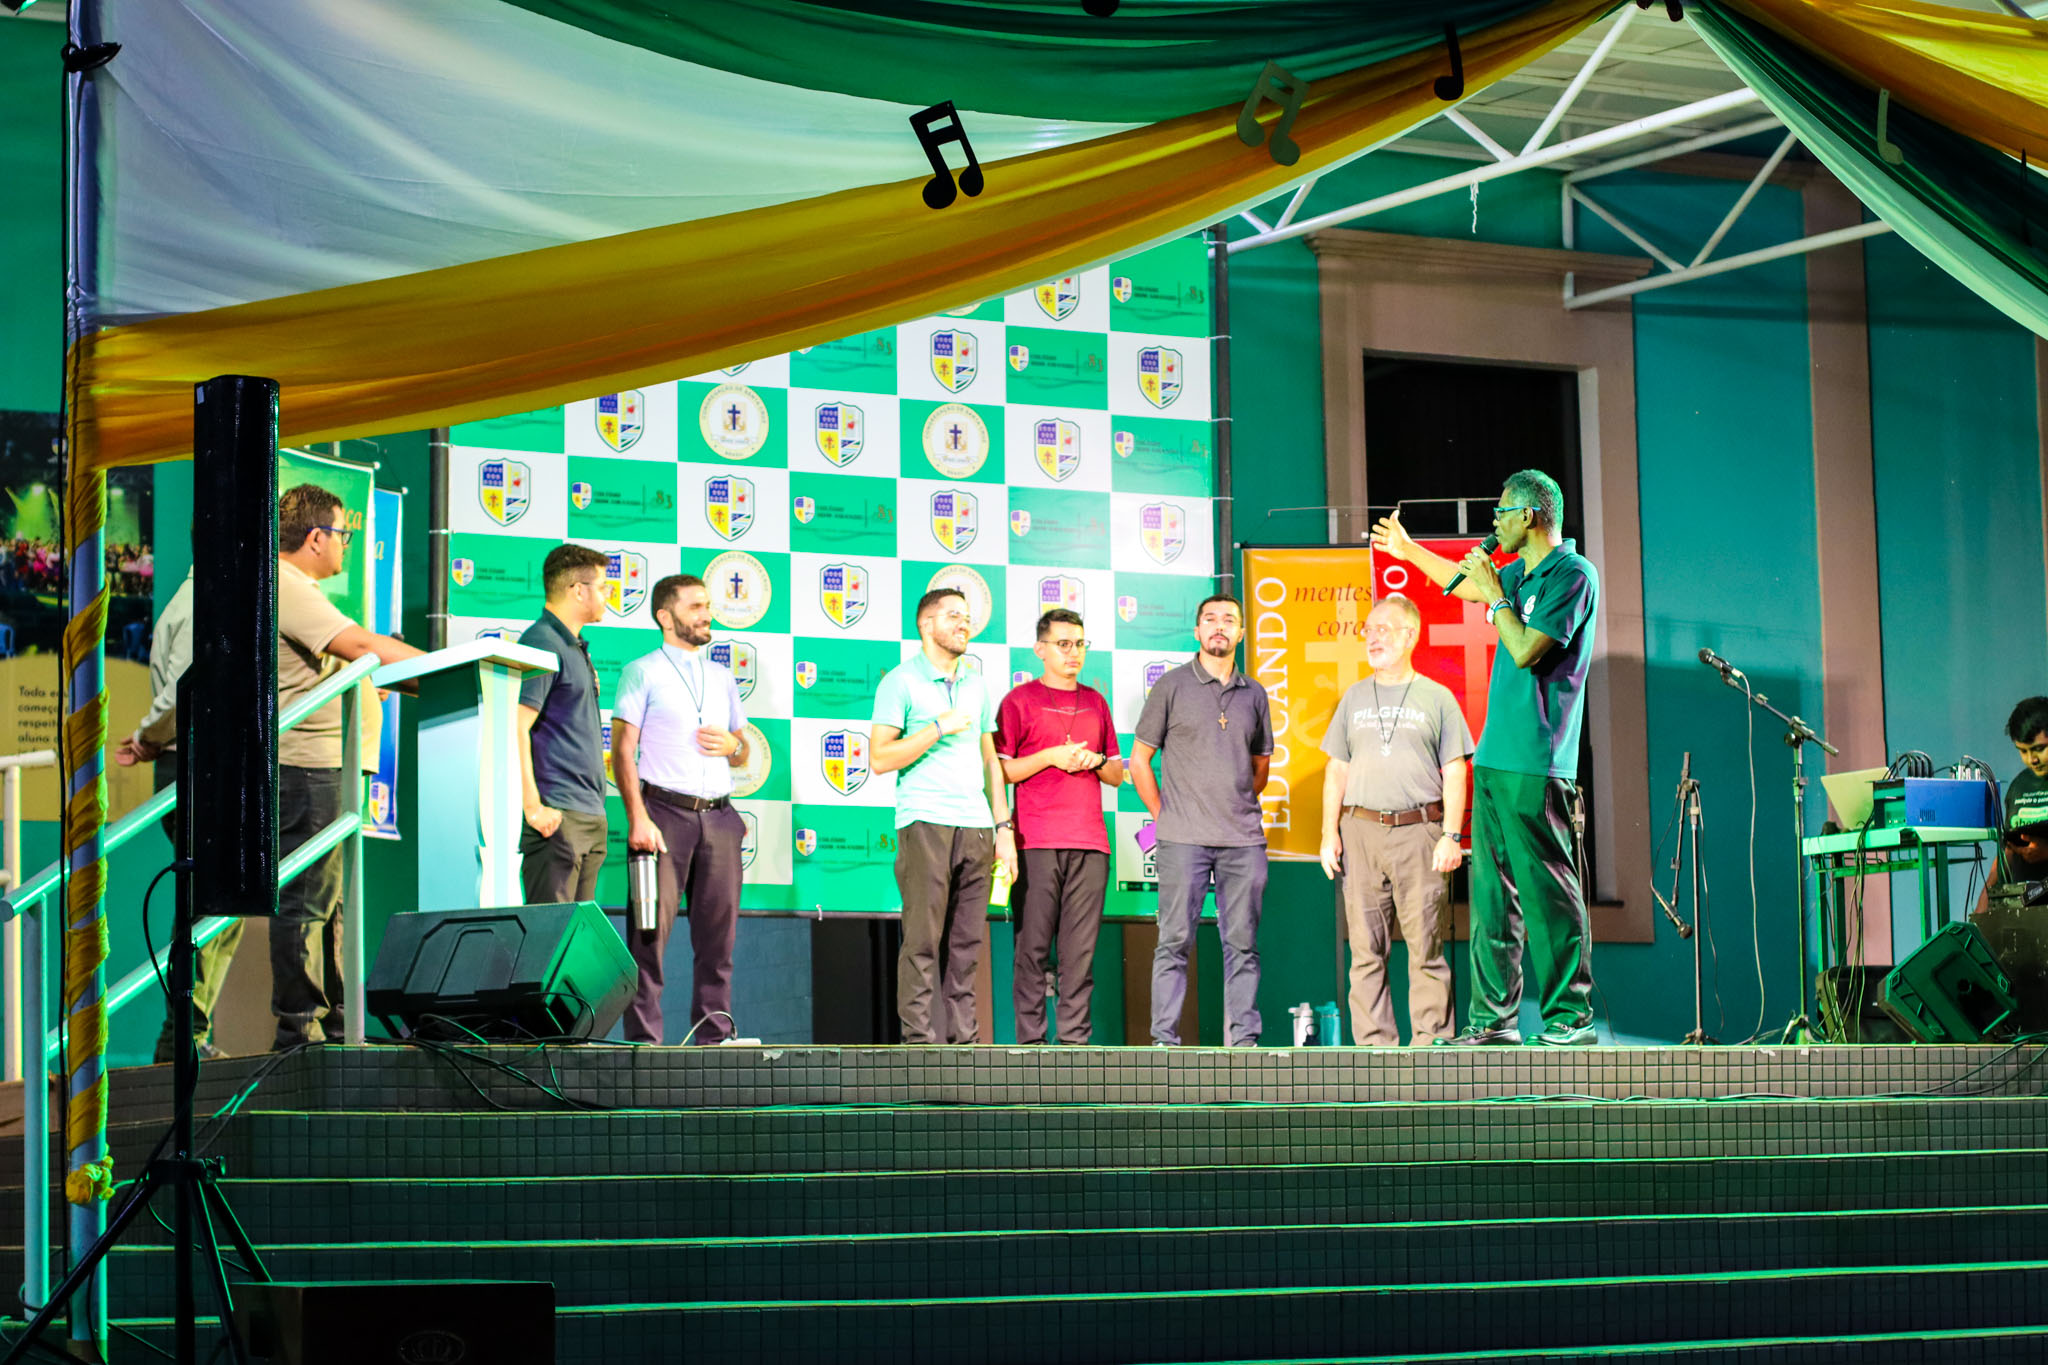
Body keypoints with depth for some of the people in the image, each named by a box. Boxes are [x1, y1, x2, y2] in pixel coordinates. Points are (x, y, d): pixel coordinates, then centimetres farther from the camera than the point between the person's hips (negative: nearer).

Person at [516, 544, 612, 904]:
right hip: (557, 819, -10)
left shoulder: (575, 647, 21)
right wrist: (533, 807, -23)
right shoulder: (542, 643, -10)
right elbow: (515, 728, -19)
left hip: (590, 817, 10)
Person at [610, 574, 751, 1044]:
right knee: (652, 931, -8)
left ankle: (714, 1036, 6)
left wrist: (733, 745, 0)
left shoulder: (722, 677, 20)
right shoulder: (643, 672, 5)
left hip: (719, 815, 5)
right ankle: (643, 1039, -7)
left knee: (718, 931, 2)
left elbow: (742, 754, 26)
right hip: (666, 810, -5)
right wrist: (638, 818, -14)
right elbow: (623, 751, -3)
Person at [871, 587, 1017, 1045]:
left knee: (967, 942, 3)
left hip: (976, 826, 6)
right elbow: (880, 758, -7)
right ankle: (919, 1039, -7)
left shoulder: (977, 684, 19)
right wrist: (939, 728, -12)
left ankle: (963, 1037, 5)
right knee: (923, 940, -8)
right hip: (925, 823, -6)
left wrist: (1004, 826, 15)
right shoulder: (900, 682, 0)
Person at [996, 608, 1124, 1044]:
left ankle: (1074, 1037, 2)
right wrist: (1051, 757, -10)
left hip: (1090, 842, 4)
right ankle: (1031, 1038, -3)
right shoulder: (1019, 700, 5)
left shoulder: (1095, 702, 19)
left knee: (1082, 946, 0)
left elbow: (1117, 775, 22)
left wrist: (1096, 760, 1)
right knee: (1033, 944, -6)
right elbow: (999, 770, -1)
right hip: (1037, 842, -4)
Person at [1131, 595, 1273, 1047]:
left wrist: (1241, 805, 13)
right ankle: (1165, 1040, 0)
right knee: (1175, 940, -3)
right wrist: (1164, 816, 1)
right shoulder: (1172, 686, 3)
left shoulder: (1254, 694, 14)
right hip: (1183, 839, -3)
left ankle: (1243, 1040, 7)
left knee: (1243, 943, 3)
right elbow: (1140, 760, 5)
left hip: (1243, 839, 3)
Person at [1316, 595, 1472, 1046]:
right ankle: (1374, 1045, 3)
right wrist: (1329, 834, 6)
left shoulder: (1437, 698, 7)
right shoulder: (1354, 698, 16)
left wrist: (1452, 836, -5)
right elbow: (1337, 770, 16)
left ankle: (1431, 1044, -2)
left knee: (1425, 945, -5)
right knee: (1366, 947, 0)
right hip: (1360, 830, 3)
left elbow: (1454, 773, 4)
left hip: (1418, 831, -3)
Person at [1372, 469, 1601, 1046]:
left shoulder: (1572, 575, -9)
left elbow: (1526, 651, -18)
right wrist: (1408, 551, 50)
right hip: (1494, 759, 9)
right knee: (1492, 891, 8)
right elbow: (1469, 587, 40)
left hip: (1535, 767, -9)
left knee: (1548, 890, -9)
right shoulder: (1520, 571, 18)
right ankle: (1493, 1018, 11)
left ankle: (1571, 1017, -6)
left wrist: (1495, 593, -6)